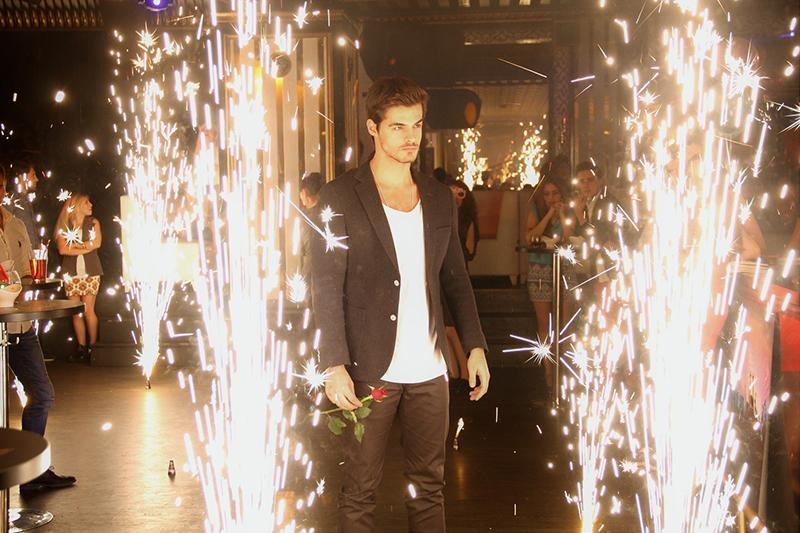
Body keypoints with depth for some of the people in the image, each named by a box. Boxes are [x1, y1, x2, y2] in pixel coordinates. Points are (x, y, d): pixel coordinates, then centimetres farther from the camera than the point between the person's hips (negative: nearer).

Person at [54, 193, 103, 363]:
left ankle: (92, 346, 2)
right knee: (76, 312, 1)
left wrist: (74, 244, -4)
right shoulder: (64, 226, 7)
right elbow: (62, 249, -5)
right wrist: (84, 248, -8)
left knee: (88, 310, -6)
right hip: (72, 273, 1)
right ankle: (81, 348, 8)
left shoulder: (93, 223, 9)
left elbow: (96, 243, -6)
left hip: (90, 272, -1)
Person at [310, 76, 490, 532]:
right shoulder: (340, 198, -4)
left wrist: (476, 345, 8)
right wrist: (334, 366, -15)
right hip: (370, 371, -4)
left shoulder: (440, 198, 11)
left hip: (430, 371, 4)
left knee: (430, 484, 12)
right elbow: (327, 289, -8)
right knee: (361, 491, 6)